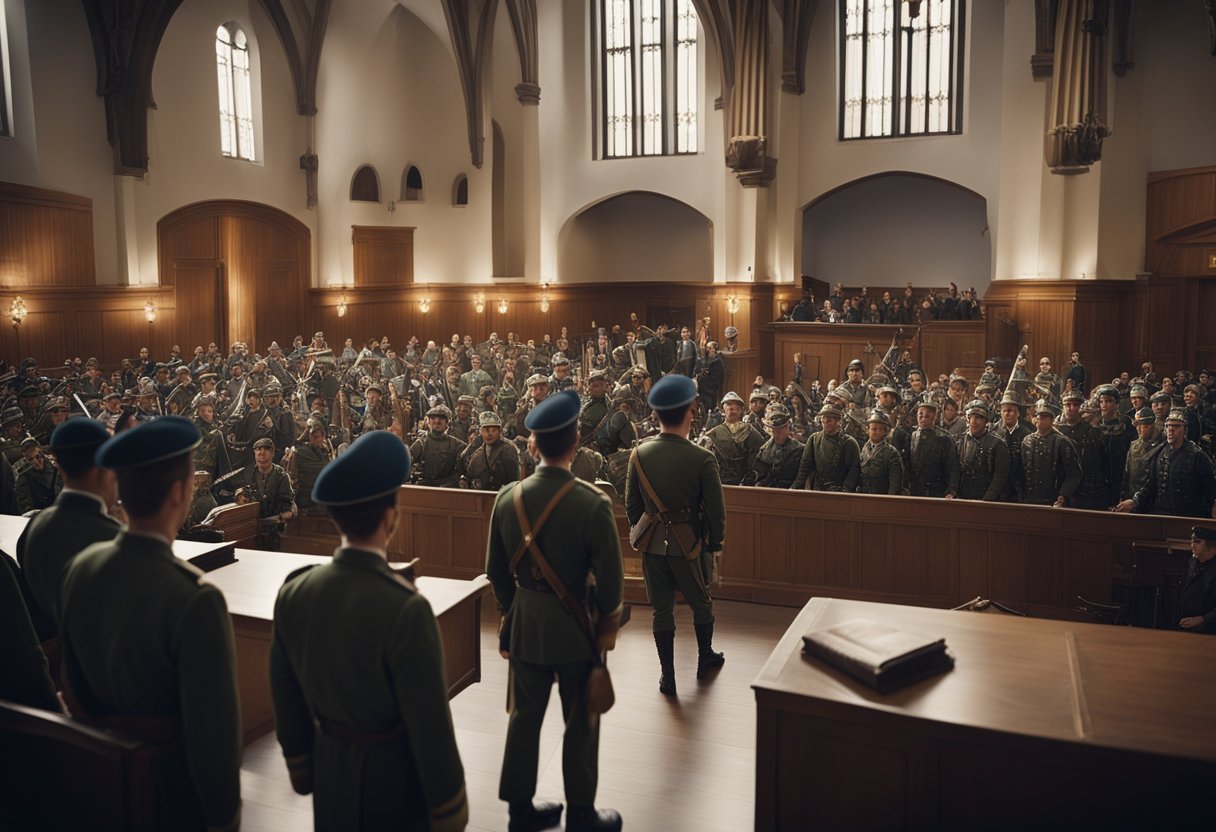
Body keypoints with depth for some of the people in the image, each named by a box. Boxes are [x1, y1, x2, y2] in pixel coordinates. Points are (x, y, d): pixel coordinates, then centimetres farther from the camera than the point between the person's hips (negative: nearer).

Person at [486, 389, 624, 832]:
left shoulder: (508, 497, -7)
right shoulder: (593, 503, -21)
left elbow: (497, 570, 3)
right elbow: (610, 578, -16)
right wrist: (608, 623, 2)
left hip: (525, 624, 4)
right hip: (575, 626, -4)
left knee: (524, 714, 17)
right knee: (580, 722, 12)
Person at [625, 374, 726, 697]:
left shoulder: (640, 454, -7)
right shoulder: (702, 459, -17)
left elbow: (632, 505, 2)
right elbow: (715, 509, -11)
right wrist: (716, 544, 4)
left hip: (652, 546, 2)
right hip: (690, 545, -2)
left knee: (662, 610, 13)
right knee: (701, 604, 21)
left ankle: (667, 676, 20)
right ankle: (705, 660, 39)